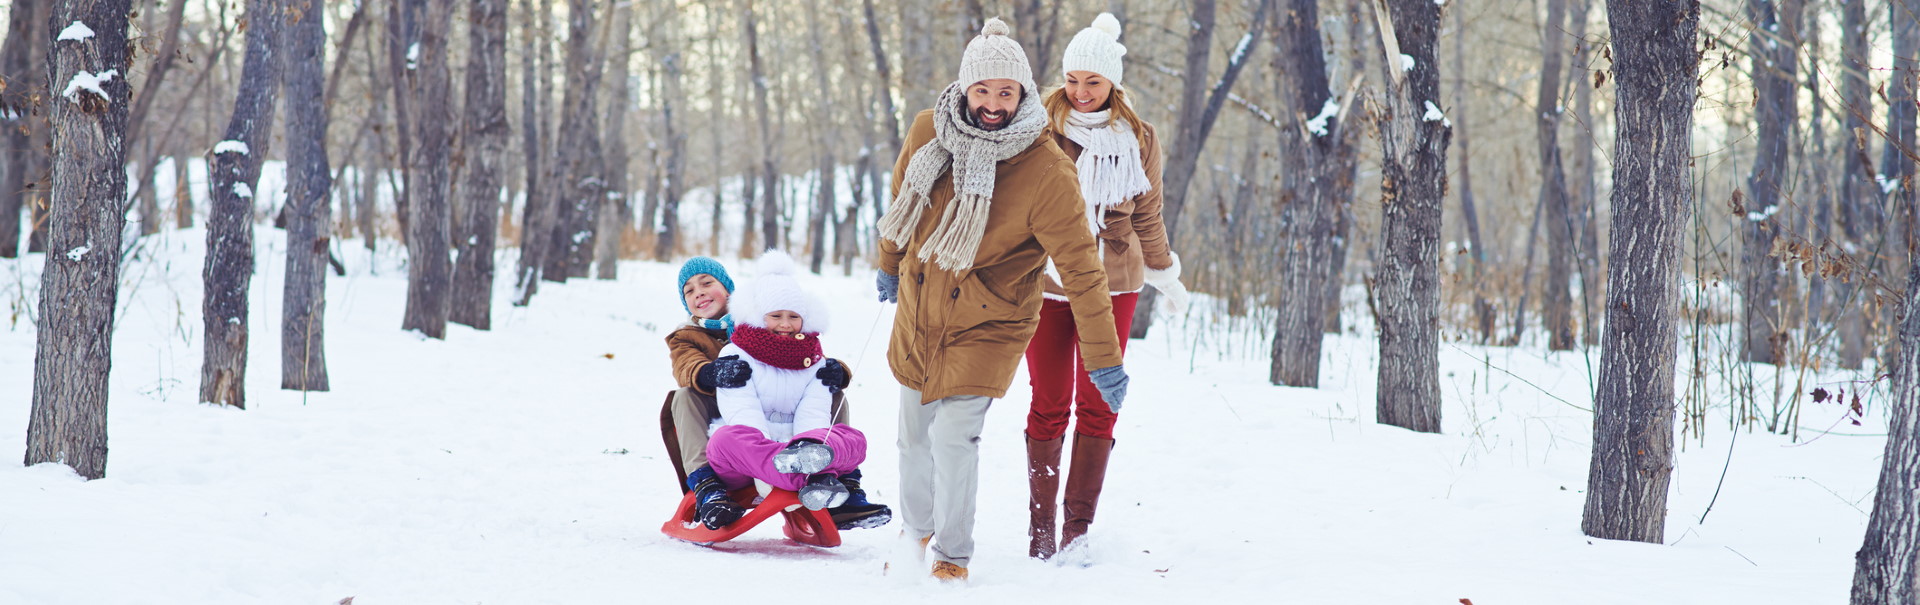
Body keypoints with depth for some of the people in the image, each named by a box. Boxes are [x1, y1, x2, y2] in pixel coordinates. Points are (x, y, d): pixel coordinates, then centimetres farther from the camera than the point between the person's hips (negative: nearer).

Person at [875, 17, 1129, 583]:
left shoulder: (1047, 171, -24)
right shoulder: (928, 132, -10)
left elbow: (1080, 268, -21)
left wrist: (1104, 360, -21)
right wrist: (889, 265, 26)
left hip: (986, 324, -4)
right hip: (918, 311, 4)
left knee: (954, 435, -14)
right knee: (913, 433, 15)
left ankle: (953, 553, 7)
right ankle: (915, 531, 41)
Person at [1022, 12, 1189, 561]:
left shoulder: (1138, 139, 6)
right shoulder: (1041, 129, -2)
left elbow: (1147, 217, 17)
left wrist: (1165, 277, 21)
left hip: (1113, 286, 2)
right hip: (1046, 284, -2)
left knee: (1097, 405, -1)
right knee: (1050, 404, 0)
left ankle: (1080, 525, 4)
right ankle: (1041, 522, 11)